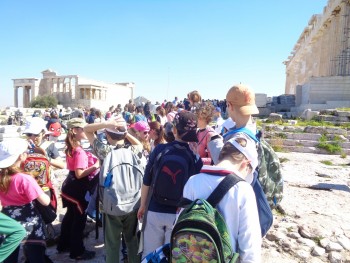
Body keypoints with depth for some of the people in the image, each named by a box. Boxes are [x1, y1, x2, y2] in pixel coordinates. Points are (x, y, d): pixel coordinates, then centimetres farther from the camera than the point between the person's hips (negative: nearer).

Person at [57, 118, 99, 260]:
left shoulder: (70, 148, 7)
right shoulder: (79, 151, -23)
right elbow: (79, 174, -26)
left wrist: (90, 164, 14)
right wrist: (95, 166, -21)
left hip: (70, 186, 10)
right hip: (78, 189, -10)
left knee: (70, 216, 23)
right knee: (79, 219, 5)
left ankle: (64, 245, 39)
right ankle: (77, 252, 19)